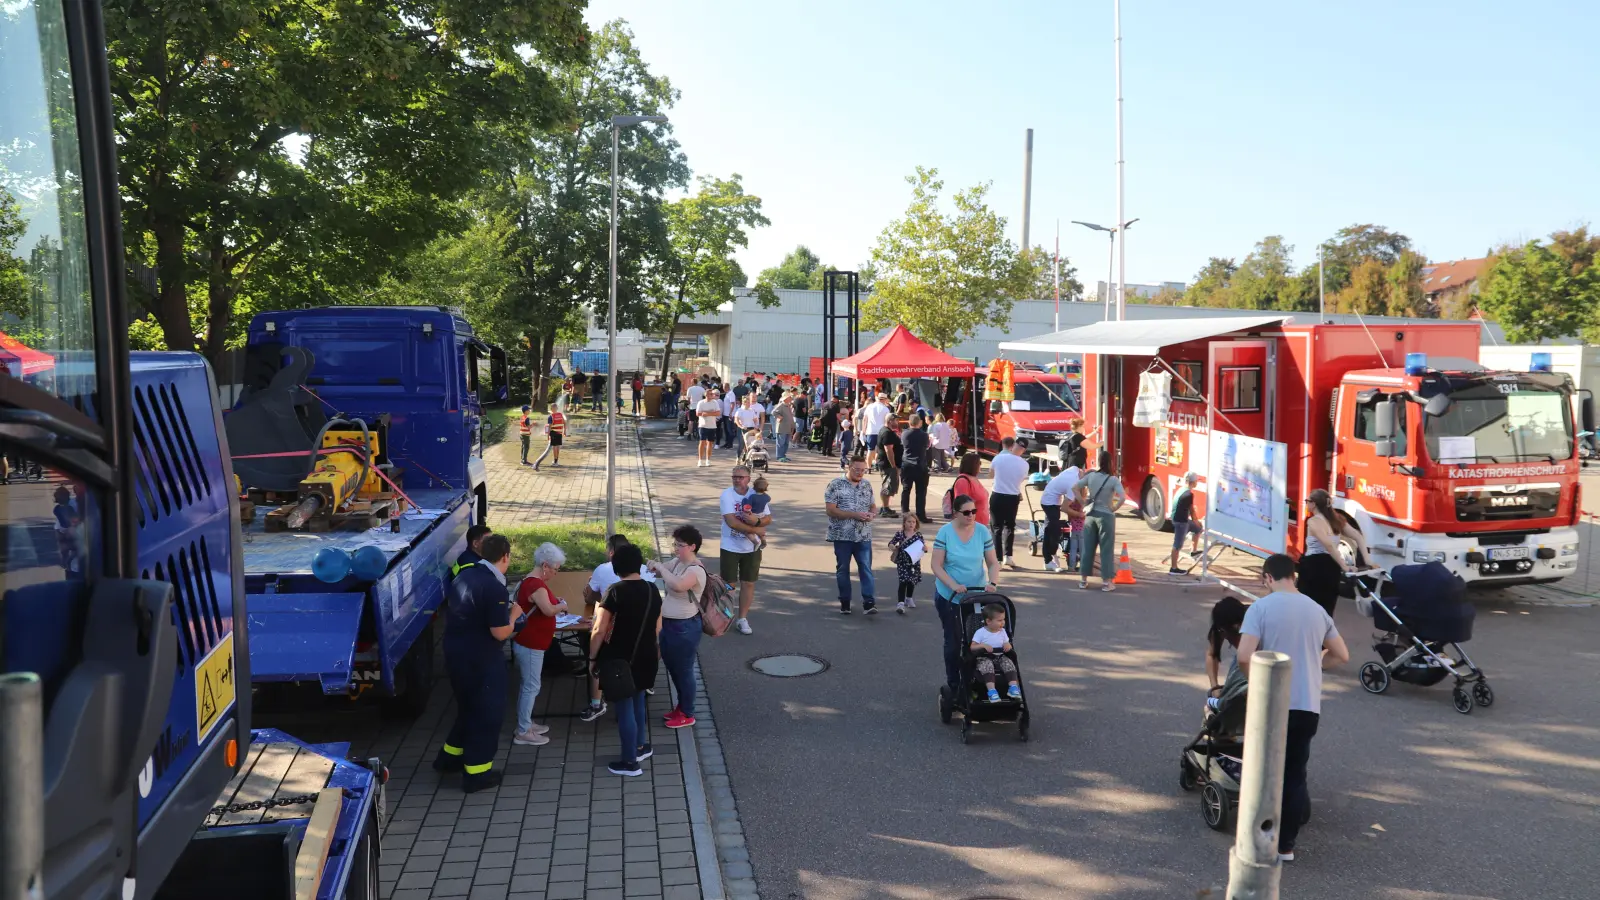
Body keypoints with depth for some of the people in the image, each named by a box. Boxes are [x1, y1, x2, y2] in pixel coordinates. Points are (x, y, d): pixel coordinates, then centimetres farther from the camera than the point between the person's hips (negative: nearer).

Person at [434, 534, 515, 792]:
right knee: (488, 712, 8)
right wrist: (513, 615, -4)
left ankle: (450, 756, 38)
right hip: (481, 660, -8)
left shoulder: (464, 575, 4)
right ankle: (476, 773, 15)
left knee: (469, 707, 26)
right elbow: (500, 633, -22)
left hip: (455, 653, 8)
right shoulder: (495, 588, -23)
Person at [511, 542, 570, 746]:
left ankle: (526, 725, 29)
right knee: (531, 687, -2)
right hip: (530, 645, -10)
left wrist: (557, 605, 3)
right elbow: (549, 610, -33)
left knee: (528, 686, 18)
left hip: (528, 642, 10)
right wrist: (563, 605, -14)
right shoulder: (536, 585, -23)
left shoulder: (530, 581, 10)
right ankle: (522, 733, 6)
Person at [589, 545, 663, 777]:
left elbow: (600, 630, -17)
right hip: (646, 656, 6)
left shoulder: (616, 591, -17)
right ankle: (641, 746, 37)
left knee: (625, 707, 4)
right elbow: (657, 628, 11)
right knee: (638, 700, 24)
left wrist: (593, 657, -5)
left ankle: (629, 762, 12)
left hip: (621, 658, -6)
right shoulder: (653, 589, 1)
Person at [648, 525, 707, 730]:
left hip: (685, 627, -9)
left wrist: (661, 567, -31)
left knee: (683, 670, 7)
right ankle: (682, 705, 42)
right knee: (671, 666, 23)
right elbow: (659, 572, 13)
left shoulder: (696, 570, -26)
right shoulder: (676, 562, 1)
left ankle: (687, 714, 24)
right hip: (669, 623, 9)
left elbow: (678, 585, -45)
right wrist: (654, 567, -10)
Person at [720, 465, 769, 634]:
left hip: (752, 548, 3)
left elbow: (768, 519, -2)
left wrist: (757, 521, -23)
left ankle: (742, 619, 21)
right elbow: (731, 522, -22)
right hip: (730, 548, -3)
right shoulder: (727, 494, -12)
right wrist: (755, 530, -19)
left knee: (748, 584, 8)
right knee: (729, 585, 4)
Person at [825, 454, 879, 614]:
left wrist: (871, 514, -8)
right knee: (842, 569, 8)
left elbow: (873, 507, 17)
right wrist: (854, 514, -19)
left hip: (863, 536, 3)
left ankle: (869, 602, -6)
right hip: (842, 535, -3)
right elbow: (831, 510, -12)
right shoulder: (836, 485, -6)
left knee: (866, 568, -4)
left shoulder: (867, 485, 9)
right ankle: (844, 602, 19)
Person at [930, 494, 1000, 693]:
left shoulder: (983, 532, -5)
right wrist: (954, 585, -23)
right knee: (953, 641, 7)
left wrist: (993, 583, -19)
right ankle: (953, 684, 19)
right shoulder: (945, 532, -10)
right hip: (949, 596, -1)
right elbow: (936, 565, -12)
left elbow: (993, 563, -1)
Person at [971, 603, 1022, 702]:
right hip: (984, 658, -4)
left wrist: (1008, 645, -11)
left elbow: (1007, 644, 14)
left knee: (1008, 662, -26)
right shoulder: (980, 633, -4)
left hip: (1000, 657, 4)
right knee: (987, 665, -36)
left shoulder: (1002, 632, 10)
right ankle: (991, 690, -46)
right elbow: (972, 647, -7)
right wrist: (983, 645, -26)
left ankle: (1013, 686, -30)